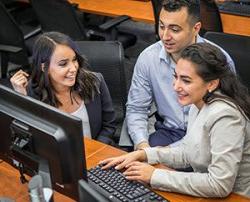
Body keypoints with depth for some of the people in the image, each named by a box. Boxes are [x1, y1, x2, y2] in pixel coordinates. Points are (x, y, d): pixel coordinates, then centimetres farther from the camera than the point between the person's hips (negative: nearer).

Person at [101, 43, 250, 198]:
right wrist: (141, 154, -1)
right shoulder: (199, 103, 0)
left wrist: (155, 176, -22)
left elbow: (220, 186, -26)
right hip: (207, 191, 7)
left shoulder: (223, 116, -25)